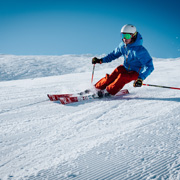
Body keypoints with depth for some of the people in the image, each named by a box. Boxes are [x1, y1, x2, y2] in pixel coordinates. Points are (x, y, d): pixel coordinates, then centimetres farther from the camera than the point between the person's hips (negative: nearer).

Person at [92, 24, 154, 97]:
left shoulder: (140, 50, -29)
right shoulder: (123, 45, -9)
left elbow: (149, 66, -30)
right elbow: (114, 54, 9)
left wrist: (141, 78, -43)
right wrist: (101, 60, -2)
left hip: (136, 72, -5)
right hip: (125, 68, 5)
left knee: (122, 77, -31)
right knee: (111, 77, -16)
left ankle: (108, 91, -17)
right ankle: (96, 88, -1)